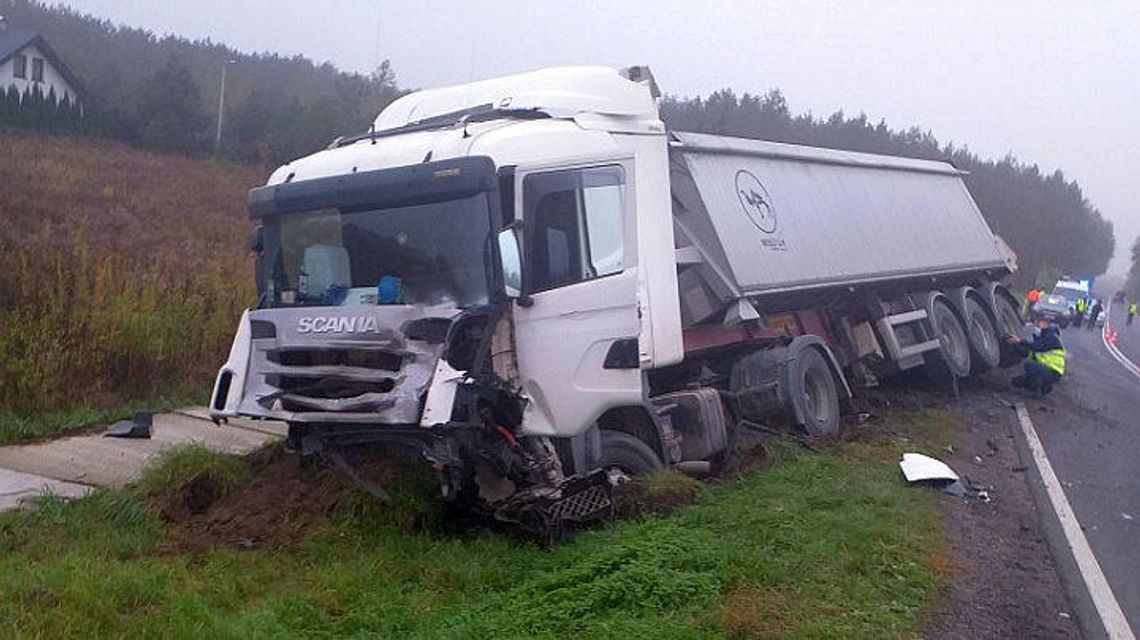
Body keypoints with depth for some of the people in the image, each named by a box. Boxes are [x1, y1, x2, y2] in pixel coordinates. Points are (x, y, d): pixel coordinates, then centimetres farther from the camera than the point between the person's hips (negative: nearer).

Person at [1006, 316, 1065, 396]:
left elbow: (1038, 346, -28)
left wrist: (1020, 341, -26)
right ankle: (1044, 386, 5)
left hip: (1053, 373, -9)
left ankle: (1039, 388, -15)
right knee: (1016, 381, 9)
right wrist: (1015, 345, -5)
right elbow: (1025, 353, 10)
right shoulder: (1040, 338, 18)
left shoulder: (1051, 337, -9)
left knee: (1029, 363, -31)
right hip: (1044, 370, 9)